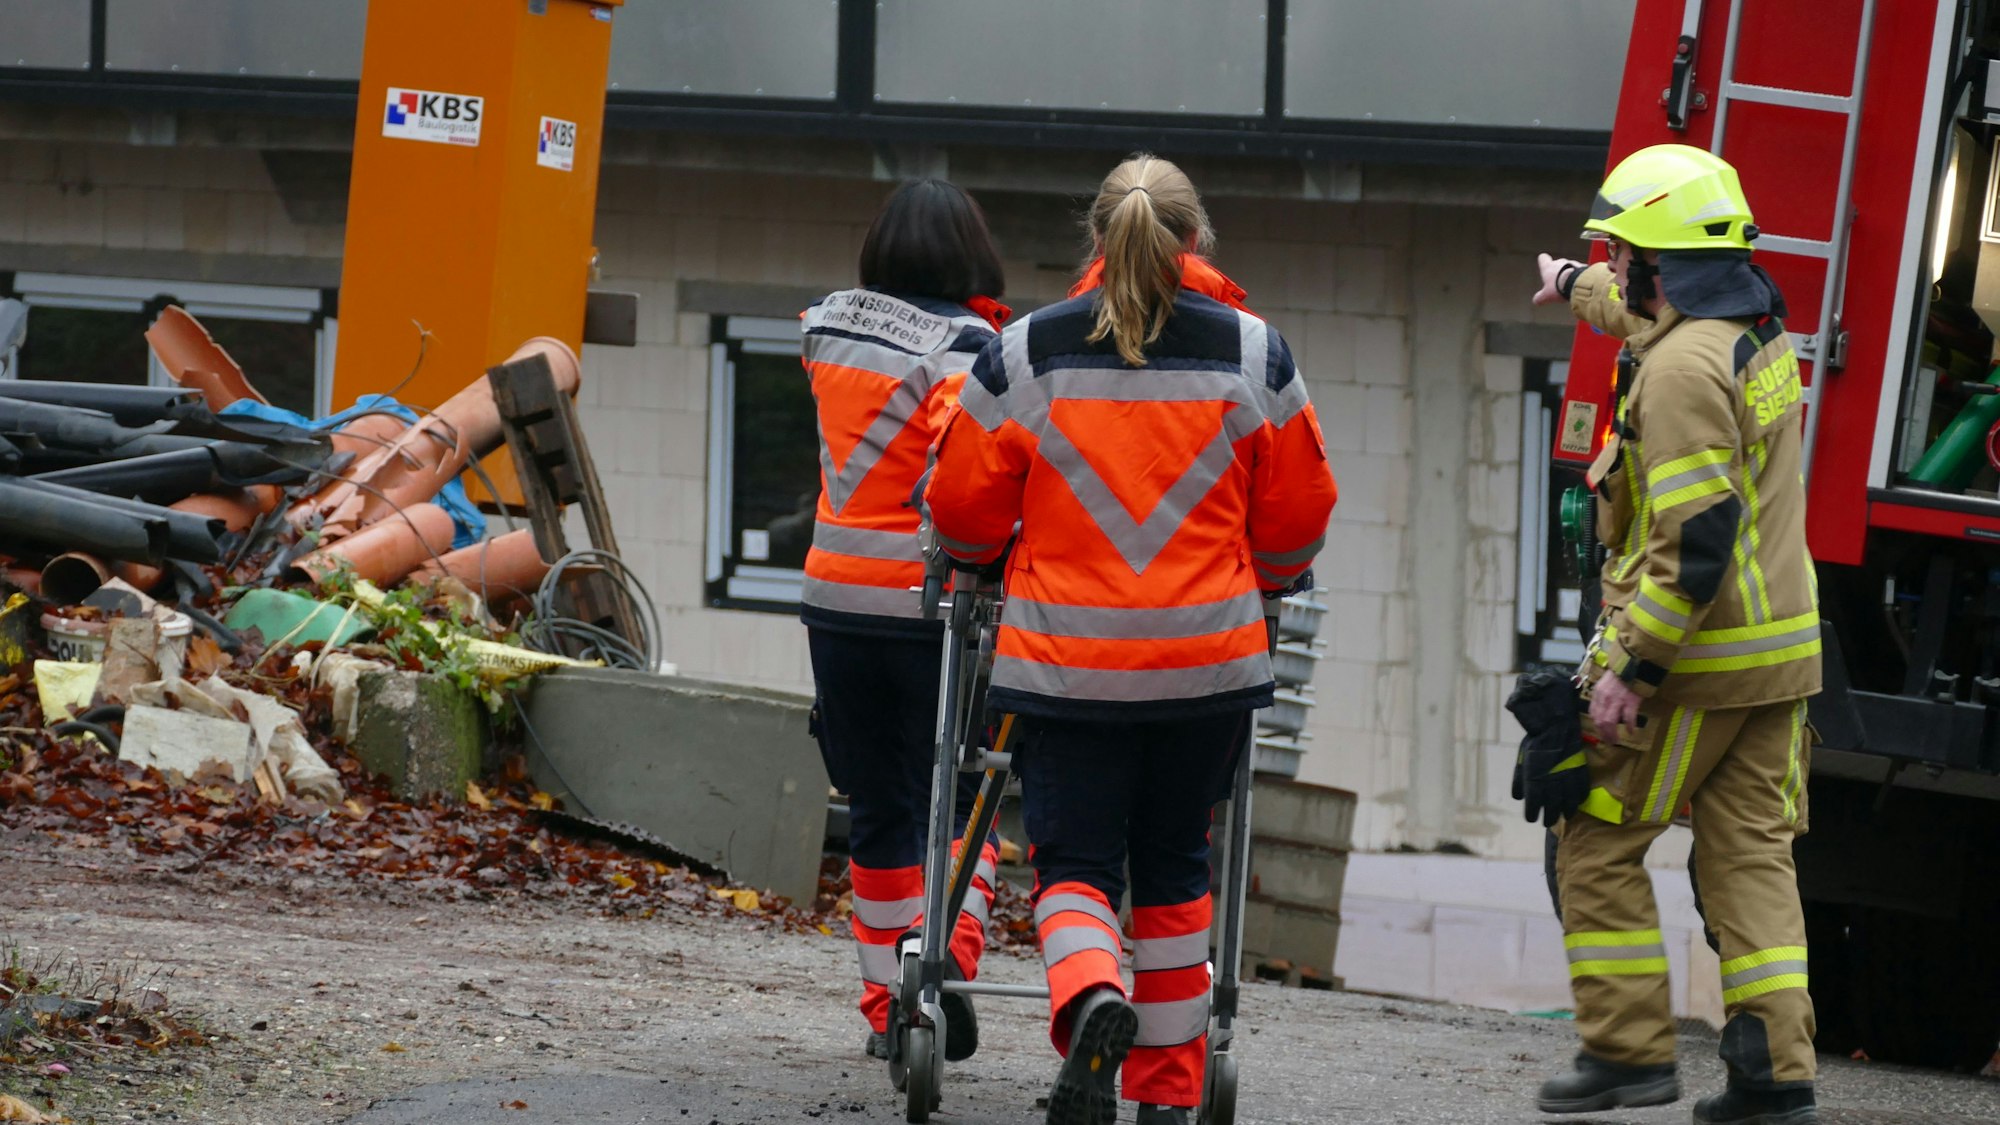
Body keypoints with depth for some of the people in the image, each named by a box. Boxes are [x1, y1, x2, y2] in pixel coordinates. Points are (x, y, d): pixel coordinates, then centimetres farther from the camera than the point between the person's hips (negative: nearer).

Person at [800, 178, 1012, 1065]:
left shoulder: (829, 335, 6)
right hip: (934, 608, -5)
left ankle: (888, 1007, 14)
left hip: (839, 600, 5)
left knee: (877, 807, 13)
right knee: (958, 797, 10)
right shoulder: (964, 353, -14)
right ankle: (951, 949, -13)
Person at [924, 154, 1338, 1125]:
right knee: (1173, 867, 15)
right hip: (1209, 661, 1)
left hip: (1063, 661, -1)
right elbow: (1297, 518, 9)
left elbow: (963, 509, 6)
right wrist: (1262, 587, 30)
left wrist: (985, 561, 29)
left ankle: (1090, 1002, -25)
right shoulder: (1253, 356, 1)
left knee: (1073, 862, 5)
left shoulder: (1024, 355, -1)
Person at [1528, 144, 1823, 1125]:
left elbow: (1695, 538, -26)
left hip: (1695, 655, -9)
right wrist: (1577, 288, 54)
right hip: (1778, 650, 9)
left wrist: (1632, 667, -25)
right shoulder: (1753, 326, 9)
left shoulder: (1685, 370, -20)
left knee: (1598, 843, 4)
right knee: (1751, 854, 8)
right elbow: (1654, 315, 35)